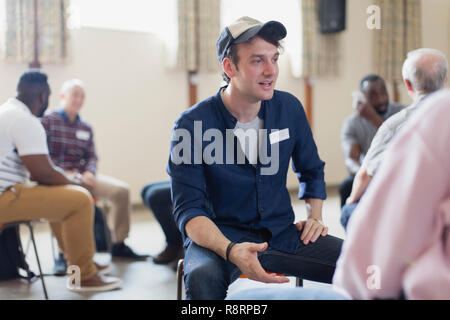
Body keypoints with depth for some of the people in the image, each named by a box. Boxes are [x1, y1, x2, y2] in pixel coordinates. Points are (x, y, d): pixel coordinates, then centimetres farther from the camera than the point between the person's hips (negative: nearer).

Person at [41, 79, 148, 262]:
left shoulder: (86, 128, 19)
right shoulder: (48, 121, 1)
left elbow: (92, 157, 16)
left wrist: (89, 173, -7)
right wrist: (65, 173, -17)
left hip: (82, 175, 6)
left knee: (121, 190, -14)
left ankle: (118, 245, -2)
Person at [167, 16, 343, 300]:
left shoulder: (289, 108, 3)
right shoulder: (192, 125, -11)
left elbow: (312, 170, 21)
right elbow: (189, 209, -15)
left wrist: (315, 216, 5)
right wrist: (232, 251, -32)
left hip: (282, 234, 4)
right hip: (219, 238, -3)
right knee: (203, 278, -39)